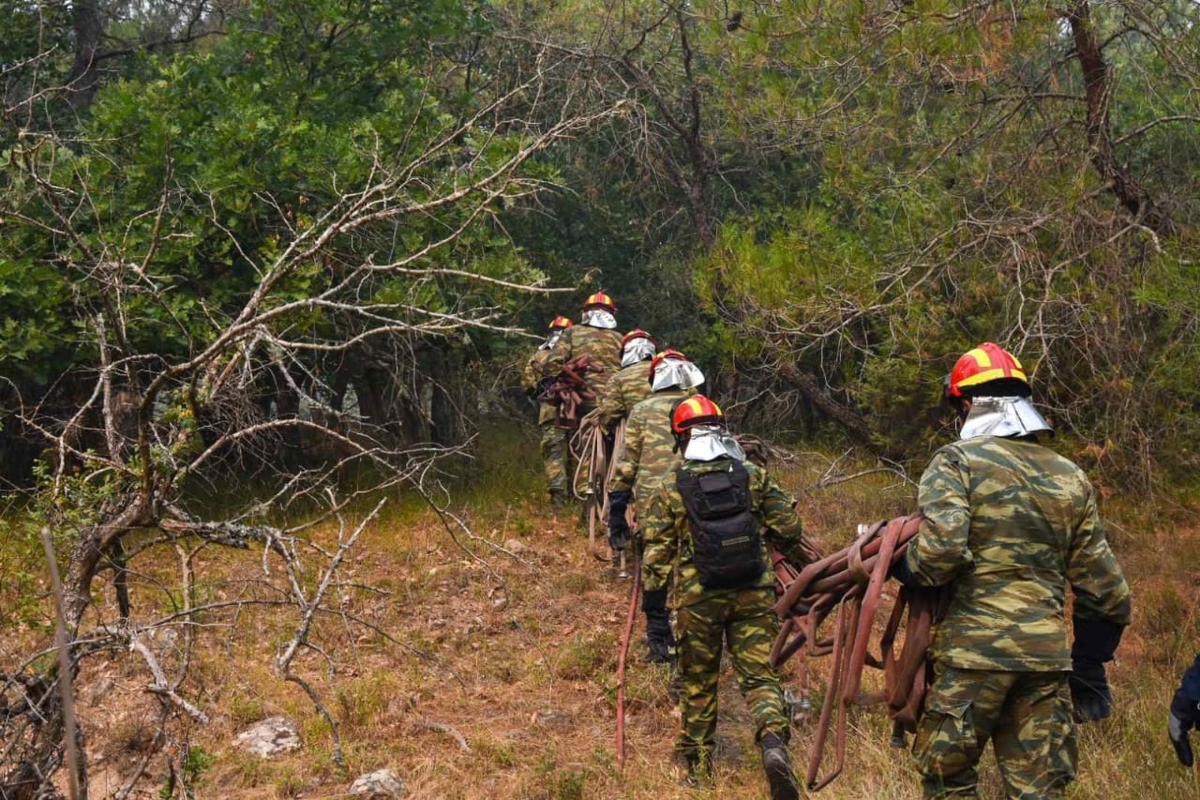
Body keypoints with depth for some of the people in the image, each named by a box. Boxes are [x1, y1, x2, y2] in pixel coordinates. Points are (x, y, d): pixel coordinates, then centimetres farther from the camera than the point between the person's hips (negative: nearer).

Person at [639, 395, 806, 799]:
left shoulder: (671, 486, -2)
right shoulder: (753, 475, 1)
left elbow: (657, 549, -3)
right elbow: (787, 529, 3)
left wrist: (651, 591, 8)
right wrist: (804, 566, 21)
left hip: (698, 598, 0)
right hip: (753, 594, 0)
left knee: (698, 684, 15)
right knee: (759, 675, 5)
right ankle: (774, 743, -22)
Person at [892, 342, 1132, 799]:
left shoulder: (957, 461, -3)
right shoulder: (1070, 477, 13)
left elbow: (941, 551, -19)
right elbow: (1105, 590, 14)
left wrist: (901, 568, 1)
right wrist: (1088, 667, 22)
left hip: (974, 650, -4)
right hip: (1049, 656, 5)